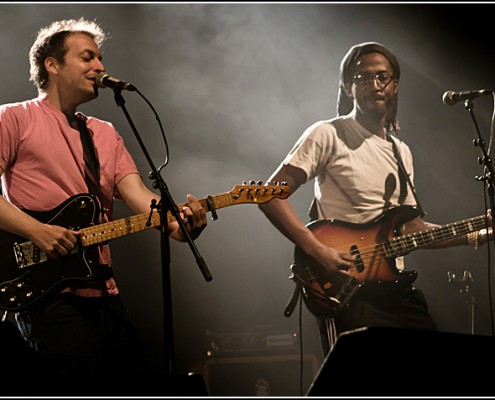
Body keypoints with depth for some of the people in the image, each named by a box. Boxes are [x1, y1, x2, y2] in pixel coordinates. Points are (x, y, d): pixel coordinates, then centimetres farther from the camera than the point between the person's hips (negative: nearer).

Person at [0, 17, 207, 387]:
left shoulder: (106, 134, 18)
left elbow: (138, 195, 3)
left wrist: (176, 224, -17)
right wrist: (36, 231, -21)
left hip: (105, 297, 7)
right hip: (48, 298, -7)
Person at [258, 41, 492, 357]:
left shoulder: (401, 152, 17)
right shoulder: (328, 135, -4)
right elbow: (272, 195, -10)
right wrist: (317, 251, -20)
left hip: (397, 288, 7)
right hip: (347, 293, -6)